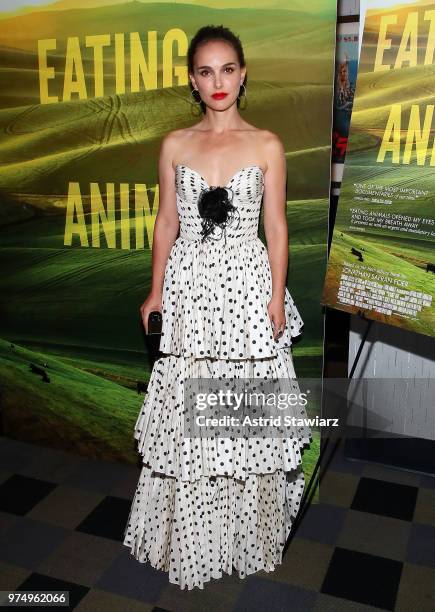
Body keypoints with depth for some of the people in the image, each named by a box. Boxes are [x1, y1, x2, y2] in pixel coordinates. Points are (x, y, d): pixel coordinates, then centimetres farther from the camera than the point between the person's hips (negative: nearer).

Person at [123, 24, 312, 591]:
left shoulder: (267, 145, 1)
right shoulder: (175, 145, 5)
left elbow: (276, 226, 1)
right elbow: (167, 222, 8)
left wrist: (277, 296, -4)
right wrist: (157, 291, 5)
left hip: (248, 284, -1)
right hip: (189, 287, 2)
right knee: (189, 411, 7)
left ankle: (248, 535, 28)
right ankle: (191, 540, 28)